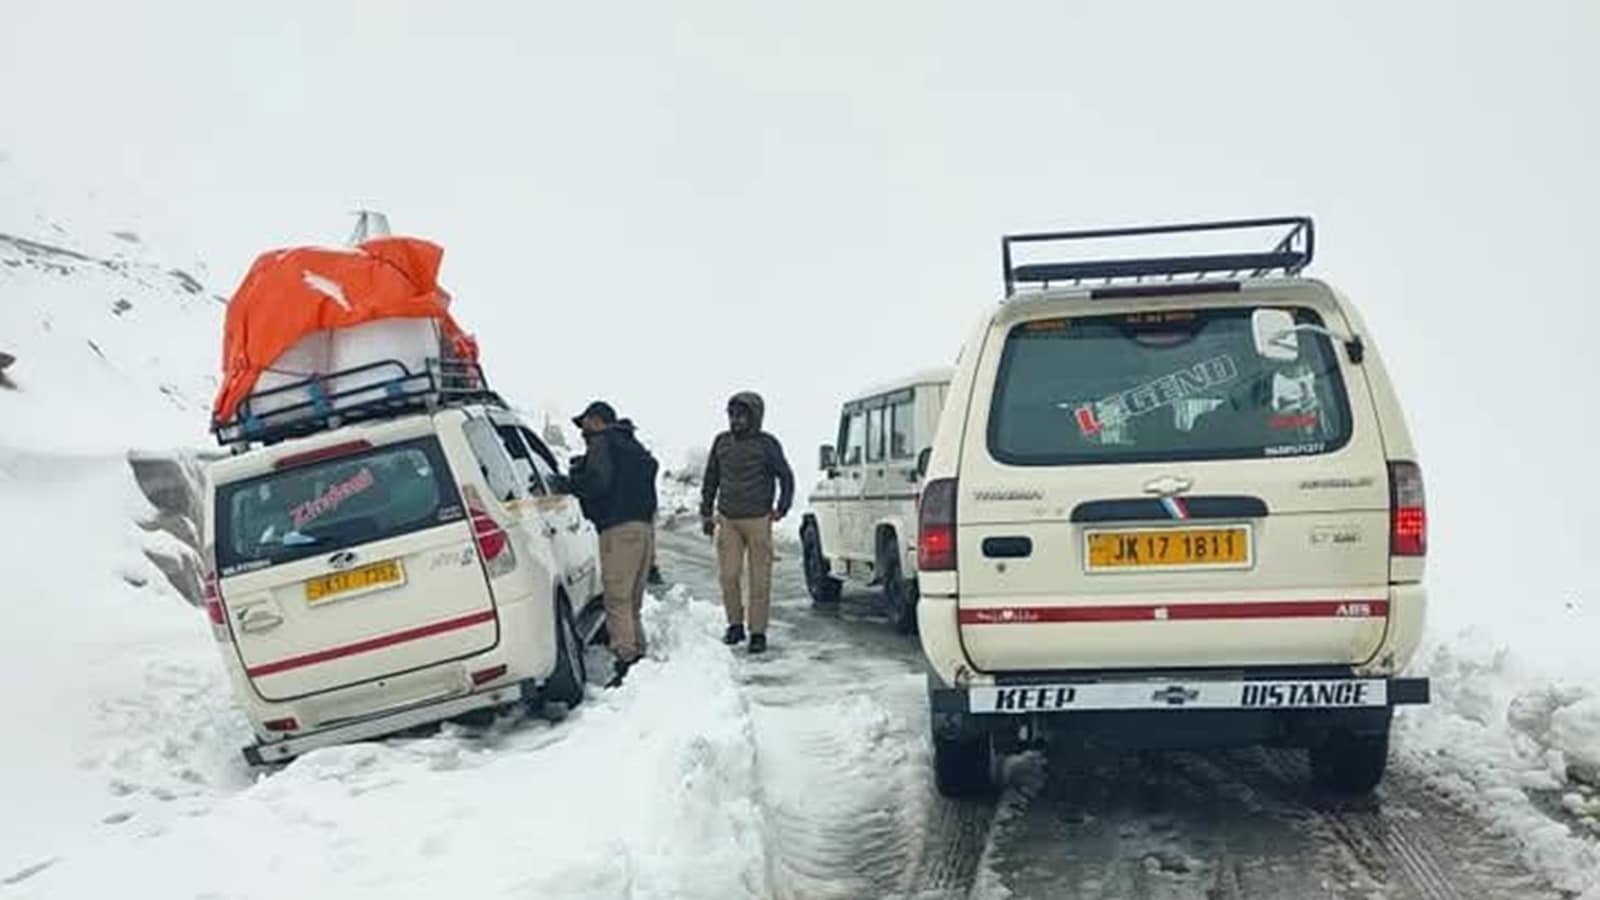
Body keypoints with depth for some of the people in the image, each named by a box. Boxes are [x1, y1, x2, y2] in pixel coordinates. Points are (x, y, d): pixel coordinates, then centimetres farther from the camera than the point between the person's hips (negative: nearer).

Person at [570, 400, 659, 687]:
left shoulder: (602, 443, -2)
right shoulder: (633, 446, 27)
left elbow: (598, 482, -16)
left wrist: (568, 483, -2)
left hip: (619, 529, -9)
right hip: (645, 526, 9)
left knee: (617, 601, -9)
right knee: (632, 602, 15)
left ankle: (626, 663, -14)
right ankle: (639, 657, 16)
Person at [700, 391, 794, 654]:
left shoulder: (767, 444, -4)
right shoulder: (722, 442, 7)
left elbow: (786, 477, 5)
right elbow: (711, 479, 15)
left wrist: (782, 508, -1)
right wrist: (706, 513, 13)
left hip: (758, 520, -3)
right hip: (727, 520, 3)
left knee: (759, 579, -2)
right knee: (729, 576, -2)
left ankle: (758, 632, 5)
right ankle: (735, 625, 15)